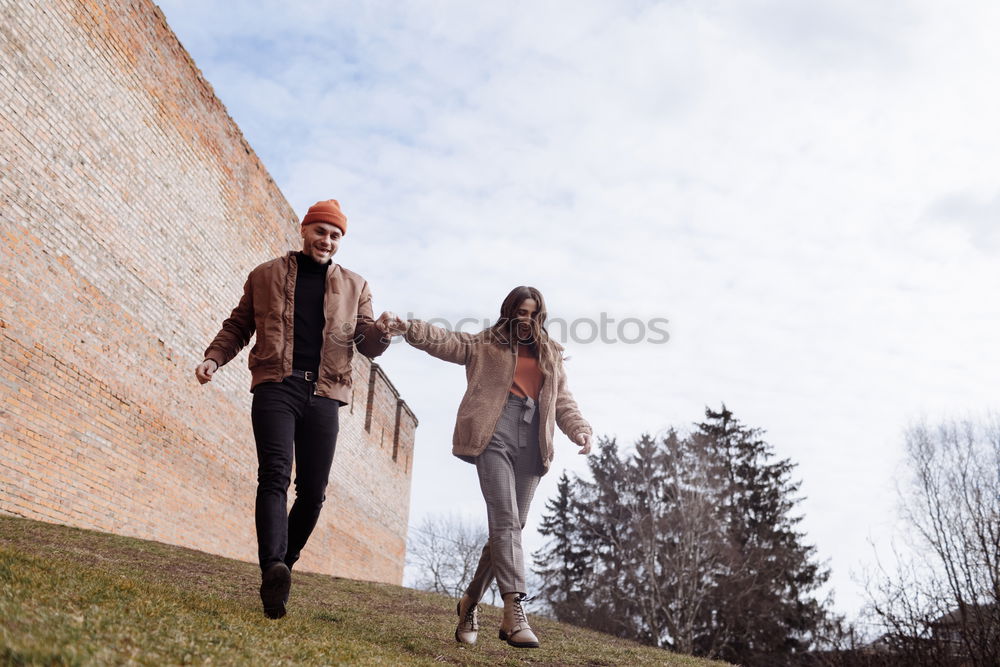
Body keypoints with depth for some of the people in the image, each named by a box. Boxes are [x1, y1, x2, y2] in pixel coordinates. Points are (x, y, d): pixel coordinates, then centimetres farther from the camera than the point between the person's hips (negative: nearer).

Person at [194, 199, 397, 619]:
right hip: (275, 386, -2)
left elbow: (368, 346, 11)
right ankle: (273, 571, -31)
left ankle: (282, 565, 18)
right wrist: (214, 357, 0)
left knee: (313, 490, 1)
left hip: (324, 395, 2)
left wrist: (380, 330, -12)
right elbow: (238, 326, 18)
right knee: (275, 474, -19)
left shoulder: (354, 287, 17)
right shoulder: (266, 275, 15)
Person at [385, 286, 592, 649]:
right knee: (505, 519, -16)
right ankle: (514, 610, -22)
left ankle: (471, 600, 19)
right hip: (495, 434, -4)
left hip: (531, 442, 4)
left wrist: (579, 428, 2)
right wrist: (411, 329, -16)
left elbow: (563, 400, 21)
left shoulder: (550, 354, 25)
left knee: (509, 526, 3)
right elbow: (446, 341, 2)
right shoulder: (486, 343, 14)